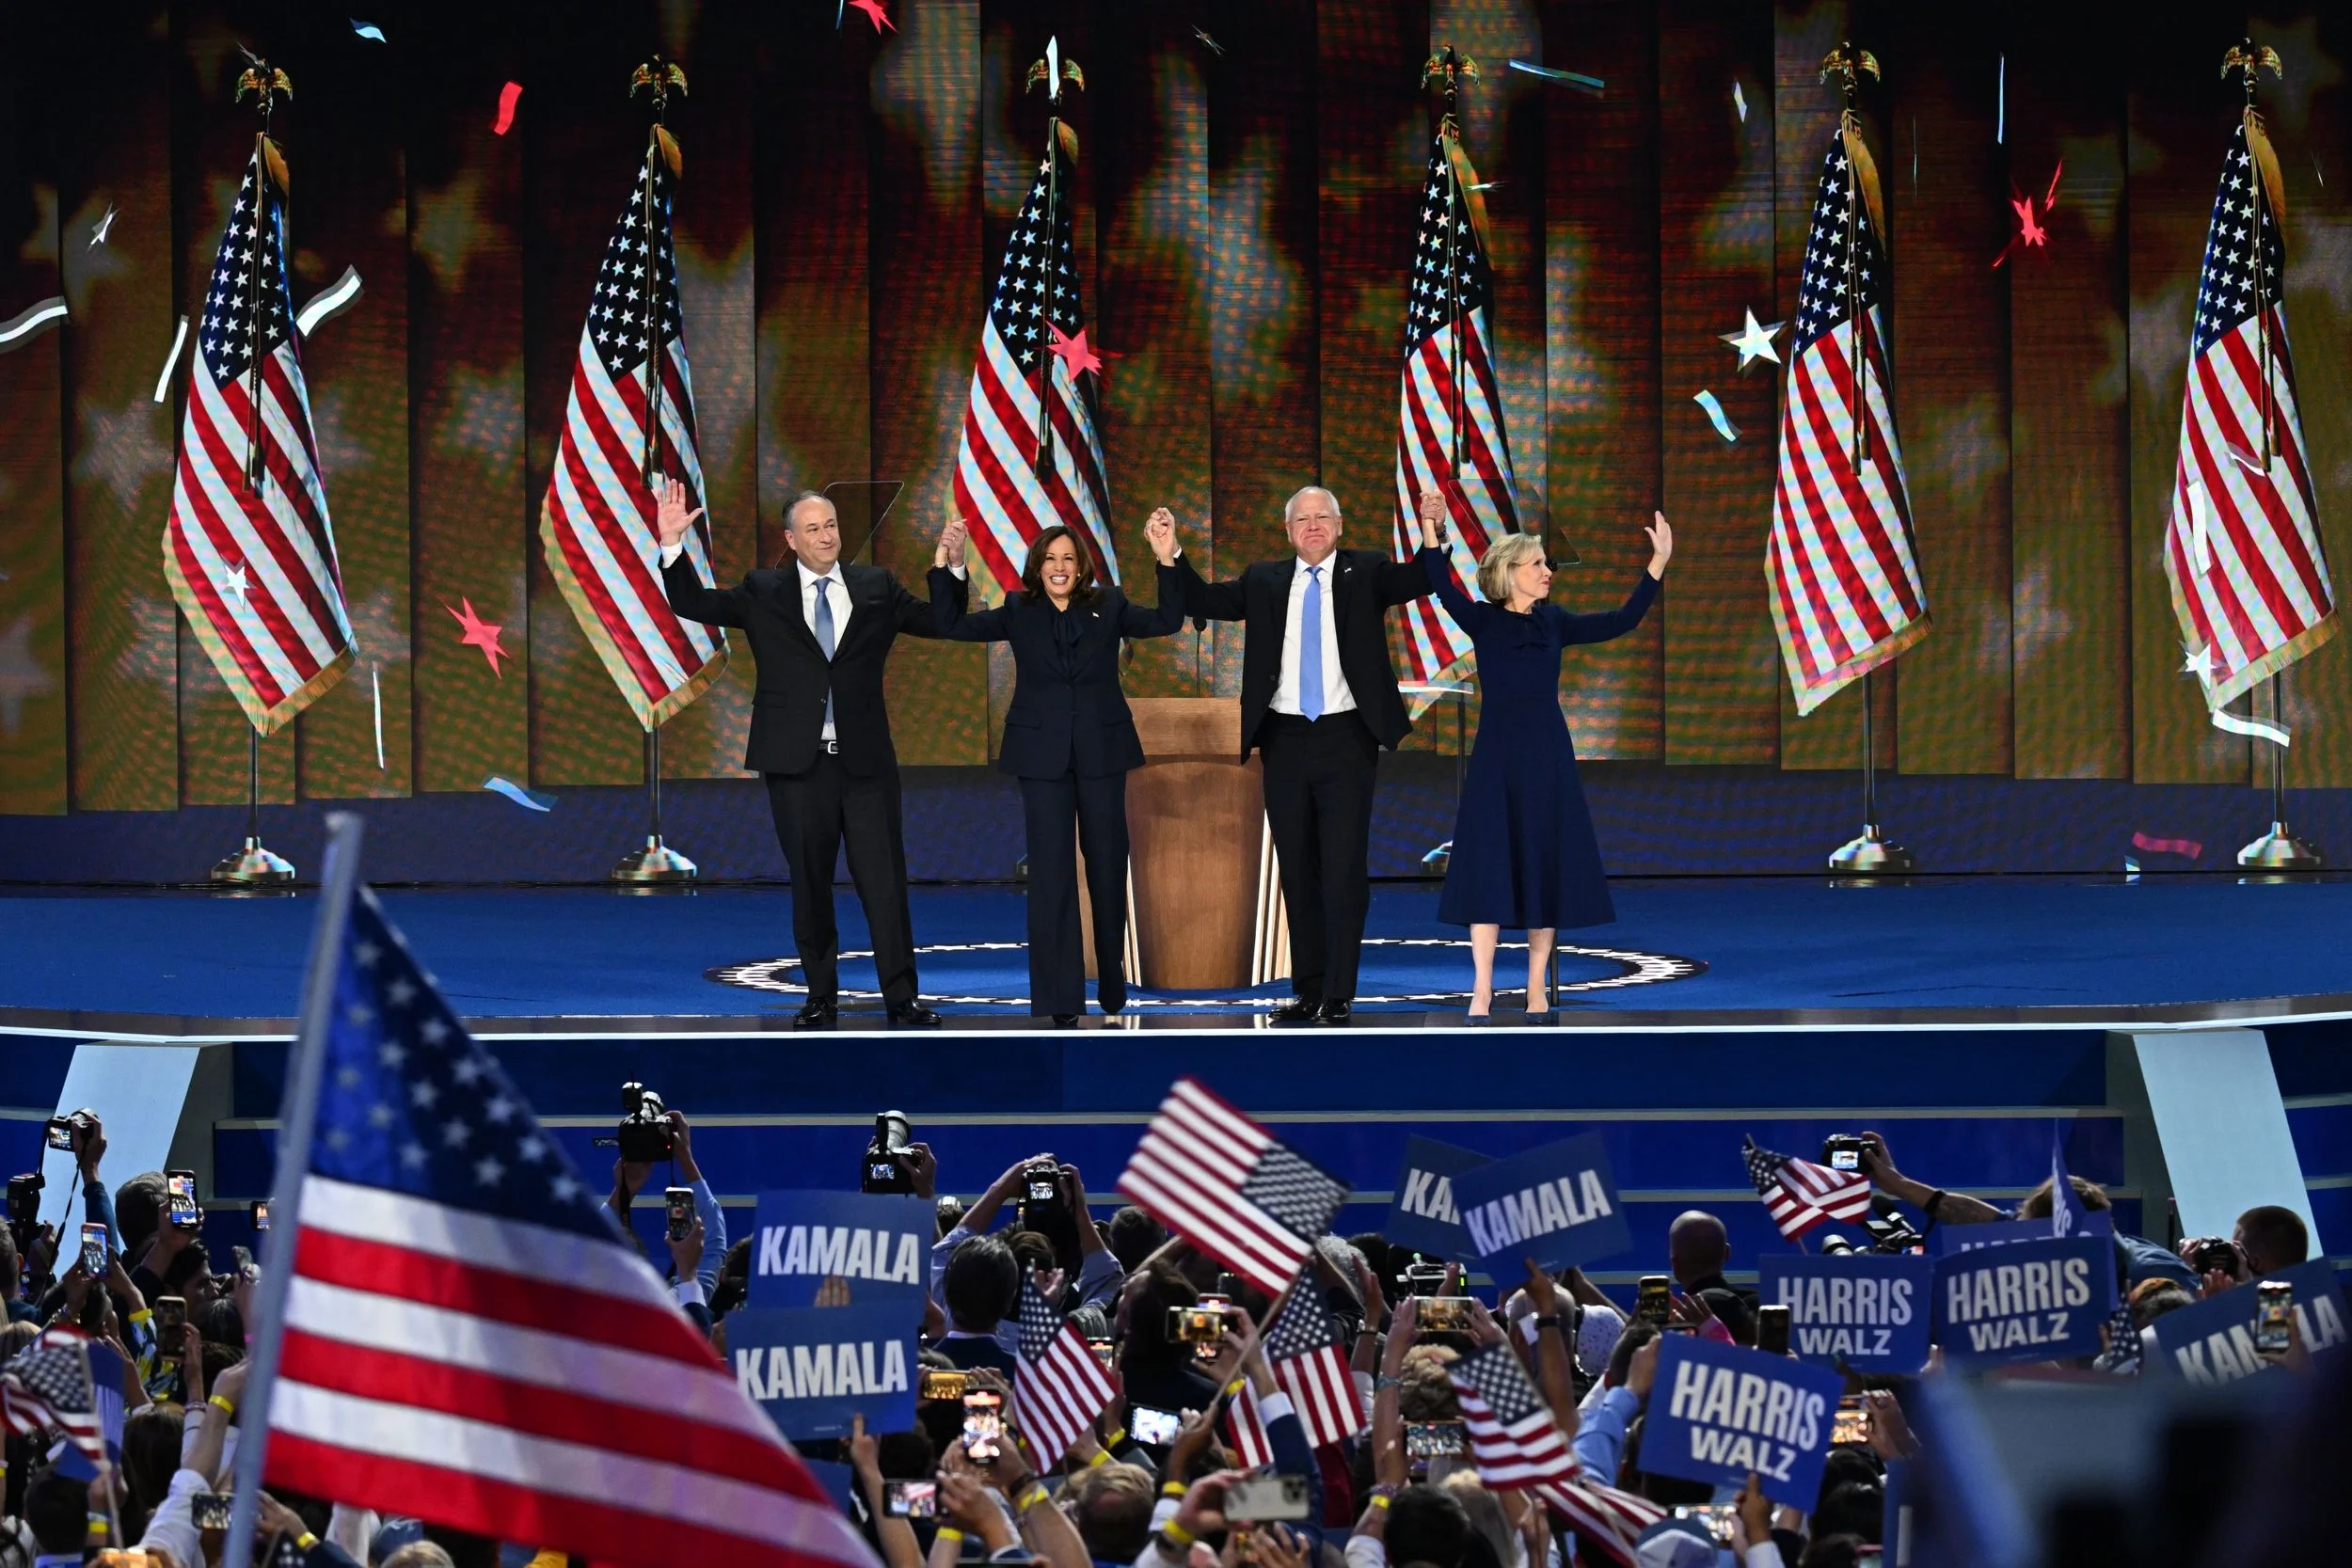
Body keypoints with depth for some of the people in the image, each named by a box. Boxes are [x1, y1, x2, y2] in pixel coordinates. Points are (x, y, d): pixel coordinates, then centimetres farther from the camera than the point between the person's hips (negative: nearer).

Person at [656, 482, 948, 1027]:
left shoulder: (876, 588, 9)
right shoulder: (764, 593, 6)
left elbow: (942, 622, 11)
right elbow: (693, 604, 2)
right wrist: (672, 545, -10)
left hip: (865, 759, 0)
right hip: (798, 761, 0)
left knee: (884, 879, -3)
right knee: (810, 884, 6)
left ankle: (902, 997, -1)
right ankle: (821, 997, 14)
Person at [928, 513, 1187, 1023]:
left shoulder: (1108, 607, 4)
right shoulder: (1019, 613, 4)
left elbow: (1167, 621, -5)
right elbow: (953, 625, -1)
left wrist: (1167, 560, -16)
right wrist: (947, 567, -13)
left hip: (1102, 750, 1)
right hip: (1044, 752, -1)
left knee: (1107, 862, 8)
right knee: (1051, 870, -4)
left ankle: (1112, 983, 23)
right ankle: (1060, 997, -4)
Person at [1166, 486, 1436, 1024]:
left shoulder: (1365, 572, 3)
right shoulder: (1264, 581, 11)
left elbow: (1419, 581, -11)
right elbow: (1203, 601, 6)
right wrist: (1172, 555, -8)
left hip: (1345, 738, -3)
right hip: (1285, 738, 3)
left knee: (1344, 869, -5)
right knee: (1297, 869, 8)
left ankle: (1338, 995, -4)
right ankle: (1308, 989, 15)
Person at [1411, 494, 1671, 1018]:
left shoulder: (1553, 623, 7)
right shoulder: (1483, 622, -1)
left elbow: (1622, 621, 2)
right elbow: (1444, 590, -17)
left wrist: (1658, 564, -4)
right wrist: (1432, 534, -32)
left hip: (1547, 758, 3)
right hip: (1496, 758, -3)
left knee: (1545, 869, 3)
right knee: (1489, 867, -5)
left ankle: (1537, 989, 8)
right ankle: (1482, 991, -3)